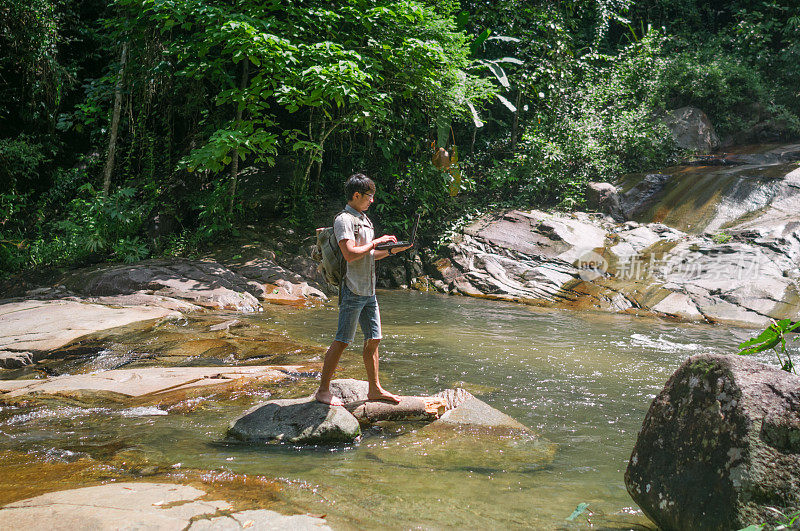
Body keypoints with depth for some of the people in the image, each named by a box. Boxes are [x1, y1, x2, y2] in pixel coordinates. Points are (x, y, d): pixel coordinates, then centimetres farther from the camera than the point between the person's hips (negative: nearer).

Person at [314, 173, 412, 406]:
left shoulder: (365, 220, 19)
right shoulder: (343, 220, -10)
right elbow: (350, 254, -22)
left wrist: (392, 250, 12)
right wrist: (377, 241, -14)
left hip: (369, 290, 9)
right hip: (353, 290, -9)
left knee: (373, 339, 10)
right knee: (342, 341, -6)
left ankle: (375, 389, 19)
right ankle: (323, 390, 1)